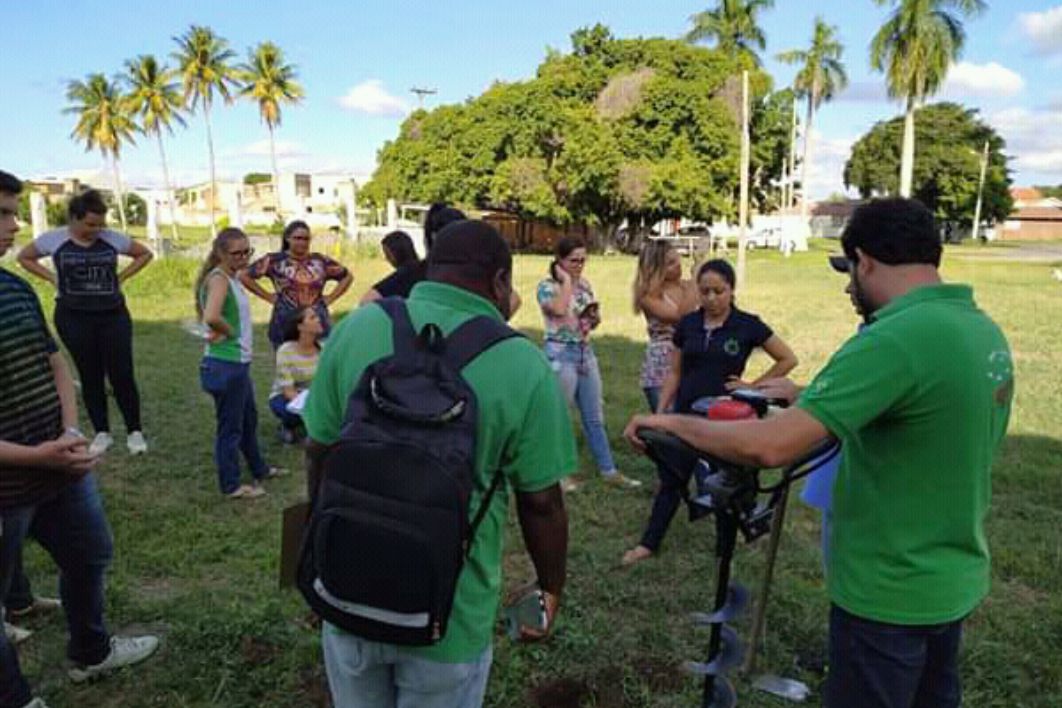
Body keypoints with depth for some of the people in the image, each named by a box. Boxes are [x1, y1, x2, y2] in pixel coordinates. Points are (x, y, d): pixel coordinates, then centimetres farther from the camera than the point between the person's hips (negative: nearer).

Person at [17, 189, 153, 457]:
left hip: (114, 315, 0)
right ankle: (102, 433, 19)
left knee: (122, 374, -2)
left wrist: (120, 277, 0)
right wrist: (53, 278, 0)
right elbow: (24, 257, 12)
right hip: (74, 318, 0)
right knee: (90, 376, 8)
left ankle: (134, 431, 10)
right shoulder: (53, 239, -4)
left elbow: (144, 254, 10)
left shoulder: (114, 239, -4)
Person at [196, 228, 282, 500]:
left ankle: (259, 469, 40)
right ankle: (231, 485, 17)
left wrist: (224, 331, -2)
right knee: (230, 426, 3)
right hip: (226, 364, -10)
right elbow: (211, 317, -35)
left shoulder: (232, 277, 10)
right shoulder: (219, 278, -18)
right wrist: (228, 332, -16)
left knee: (249, 418, 23)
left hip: (238, 361, 10)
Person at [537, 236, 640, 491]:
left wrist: (595, 316, -3)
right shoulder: (547, 285, -9)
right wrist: (566, 281, -17)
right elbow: (559, 310, -31)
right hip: (561, 354, -7)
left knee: (595, 417, 13)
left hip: (586, 352, 7)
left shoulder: (585, 284, 10)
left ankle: (608, 471, 22)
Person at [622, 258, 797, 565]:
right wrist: (659, 413, 2)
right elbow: (675, 373, 6)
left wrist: (753, 386, -5)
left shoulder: (748, 325, -8)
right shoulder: (687, 324, 1)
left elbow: (788, 359, 0)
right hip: (686, 414, 3)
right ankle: (649, 543, 22)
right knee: (671, 479, 11)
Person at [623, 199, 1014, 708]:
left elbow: (770, 446, -35)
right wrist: (807, 399, 15)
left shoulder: (895, 338, -28)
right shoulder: (985, 330, 1)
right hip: (956, 580, 9)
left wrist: (673, 423, -20)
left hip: (889, 593, -8)